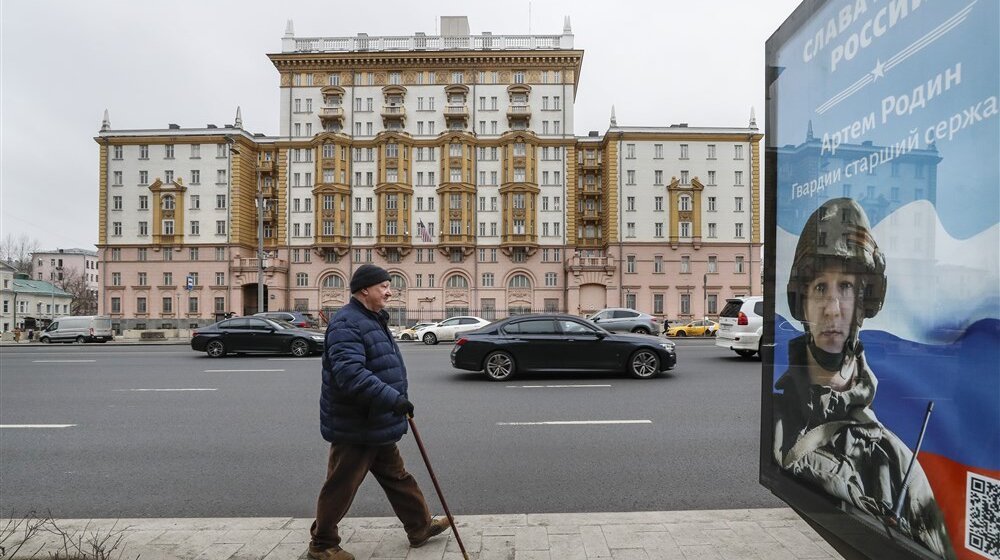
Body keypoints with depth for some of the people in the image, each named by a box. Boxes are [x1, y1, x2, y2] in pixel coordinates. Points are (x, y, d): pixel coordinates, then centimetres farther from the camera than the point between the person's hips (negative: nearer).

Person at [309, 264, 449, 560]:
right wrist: (393, 398, -38)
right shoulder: (347, 323, -22)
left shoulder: (373, 319, 12)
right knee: (340, 488, 8)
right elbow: (350, 374, -35)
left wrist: (397, 400, 24)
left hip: (377, 425, 10)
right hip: (354, 427, -10)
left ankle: (420, 527, 33)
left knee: (397, 478, 19)